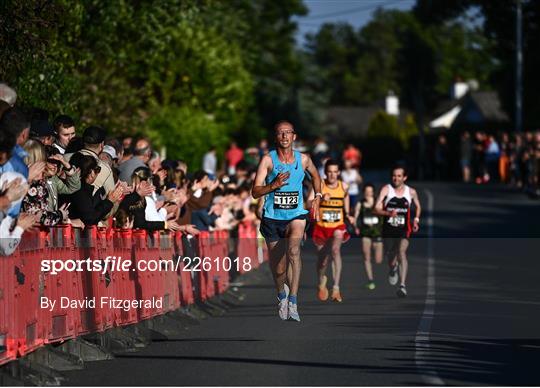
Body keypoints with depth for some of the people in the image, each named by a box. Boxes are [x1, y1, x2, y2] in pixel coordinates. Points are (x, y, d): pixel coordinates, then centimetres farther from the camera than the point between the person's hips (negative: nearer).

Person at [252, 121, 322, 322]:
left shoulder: (303, 159, 1)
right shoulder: (268, 160, -7)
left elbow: (315, 175, 25)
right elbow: (255, 192, -11)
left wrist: (317, 197, 12)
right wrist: (274, 185, -27)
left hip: (296, 215, 0)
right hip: (272, 217, 0)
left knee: (294, 249, -29)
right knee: (278, 266, 9)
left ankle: (293, 301, -31)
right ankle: (282, 295, 42)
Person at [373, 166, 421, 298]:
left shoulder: (411, 192, -1)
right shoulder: (386, 190, -8)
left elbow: (418, 206, 19)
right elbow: (377, 209, -16)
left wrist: (416, 219, 3)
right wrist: (389, 213, -34)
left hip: (404, 229, -1)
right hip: (388, 229, 1)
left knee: (401, 252, -23)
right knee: (390, 255, 17)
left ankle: (403, 285, -29)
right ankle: (393, 269, 56)